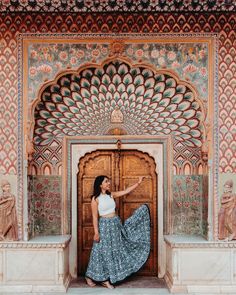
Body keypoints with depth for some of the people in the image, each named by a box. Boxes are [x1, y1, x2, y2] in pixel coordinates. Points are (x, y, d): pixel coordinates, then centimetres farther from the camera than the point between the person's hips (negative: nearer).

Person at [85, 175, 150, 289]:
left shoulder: (111, 195, 6)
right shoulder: (95, 199, -11)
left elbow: (126, 191, 9)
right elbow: (95, 217, -12)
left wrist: (138, 183, 5)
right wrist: (96, 232, -15)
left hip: (116, 224, 7)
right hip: (105, 226, -7)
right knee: (104, 251, 1)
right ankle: (89, 276, 18)